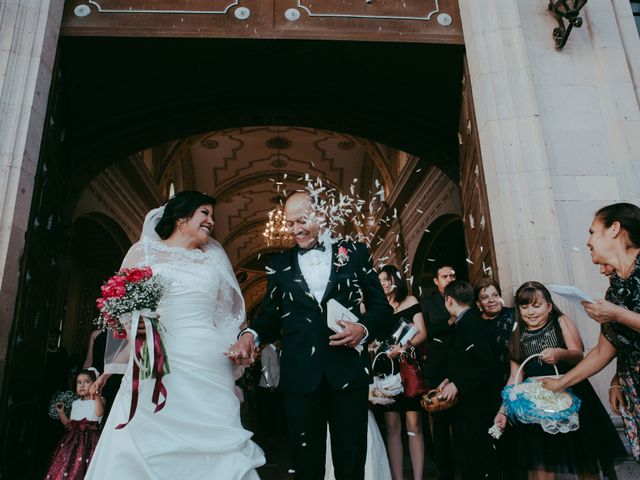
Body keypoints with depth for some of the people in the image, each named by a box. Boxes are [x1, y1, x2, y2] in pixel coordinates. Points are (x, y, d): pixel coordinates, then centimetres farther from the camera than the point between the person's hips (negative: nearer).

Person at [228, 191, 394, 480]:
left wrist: (364, 329, -12)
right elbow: (270, 316, 11)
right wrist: (251, 335, -9)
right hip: (300, 376, 1)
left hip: (348, 372, -1)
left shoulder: (354, 253, 7)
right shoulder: (279, 264, 11)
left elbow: (382, 308, 7)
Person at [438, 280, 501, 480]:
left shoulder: (471, 323, -18)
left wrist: (458, 384, -20)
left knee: (479, 461, 1)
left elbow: (486, 363, -25)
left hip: (477, 406, -10)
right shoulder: (466, 322, 11)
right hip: (467, 404, 10)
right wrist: (451, 379, 10)